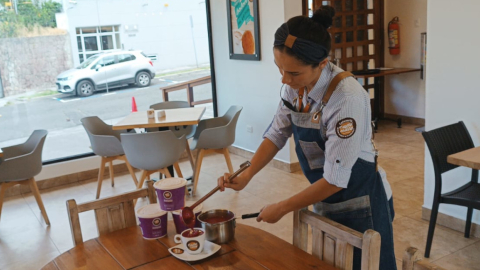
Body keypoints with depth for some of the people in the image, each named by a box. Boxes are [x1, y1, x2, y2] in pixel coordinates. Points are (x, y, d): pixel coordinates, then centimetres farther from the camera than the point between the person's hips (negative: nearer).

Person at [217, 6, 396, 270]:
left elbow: (335, 180, -27)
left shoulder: (347, 98, -31)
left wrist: (282, 208, -18)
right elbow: (277, 133, 2)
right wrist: (246, 175, -13)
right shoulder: (294, 86, -10)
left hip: (360, 204, -6)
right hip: (325, 200, 7)